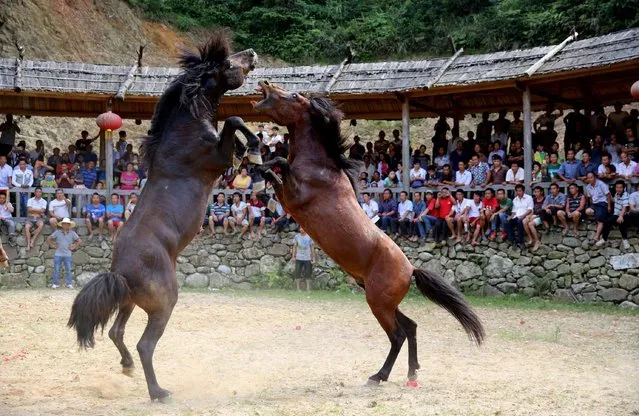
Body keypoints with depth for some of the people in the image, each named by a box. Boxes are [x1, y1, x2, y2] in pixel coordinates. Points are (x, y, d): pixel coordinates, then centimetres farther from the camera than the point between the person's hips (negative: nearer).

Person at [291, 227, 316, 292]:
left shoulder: (309, 236, 0)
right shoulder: (296, 236, 4)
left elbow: (312, 247, 4)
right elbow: (294, 246, 9)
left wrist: (314, 258, 1)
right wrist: (293, 256, 1)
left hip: (307, 258, -1)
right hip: (299, 258, 1)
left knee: (308, 274, 1)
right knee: (298, 273, -2)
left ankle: (308, 288, 9)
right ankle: (298, 288, 5)